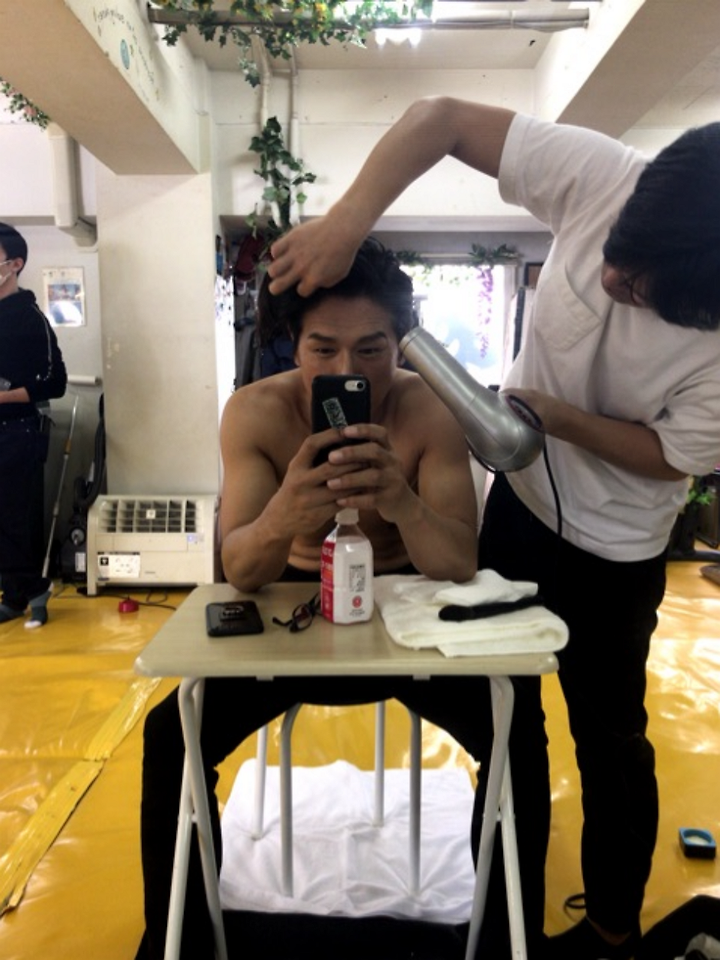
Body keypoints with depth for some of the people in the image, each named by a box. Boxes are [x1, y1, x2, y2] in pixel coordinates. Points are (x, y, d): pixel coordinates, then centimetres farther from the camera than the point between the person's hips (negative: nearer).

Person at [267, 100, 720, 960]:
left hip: (615, 548, -4)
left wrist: (557, 416, -29)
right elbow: (440, 117, -18)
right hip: (519, 497, 4)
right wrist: (346, 219, -32)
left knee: (609, 737, 12)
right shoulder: (601, 175, -22)